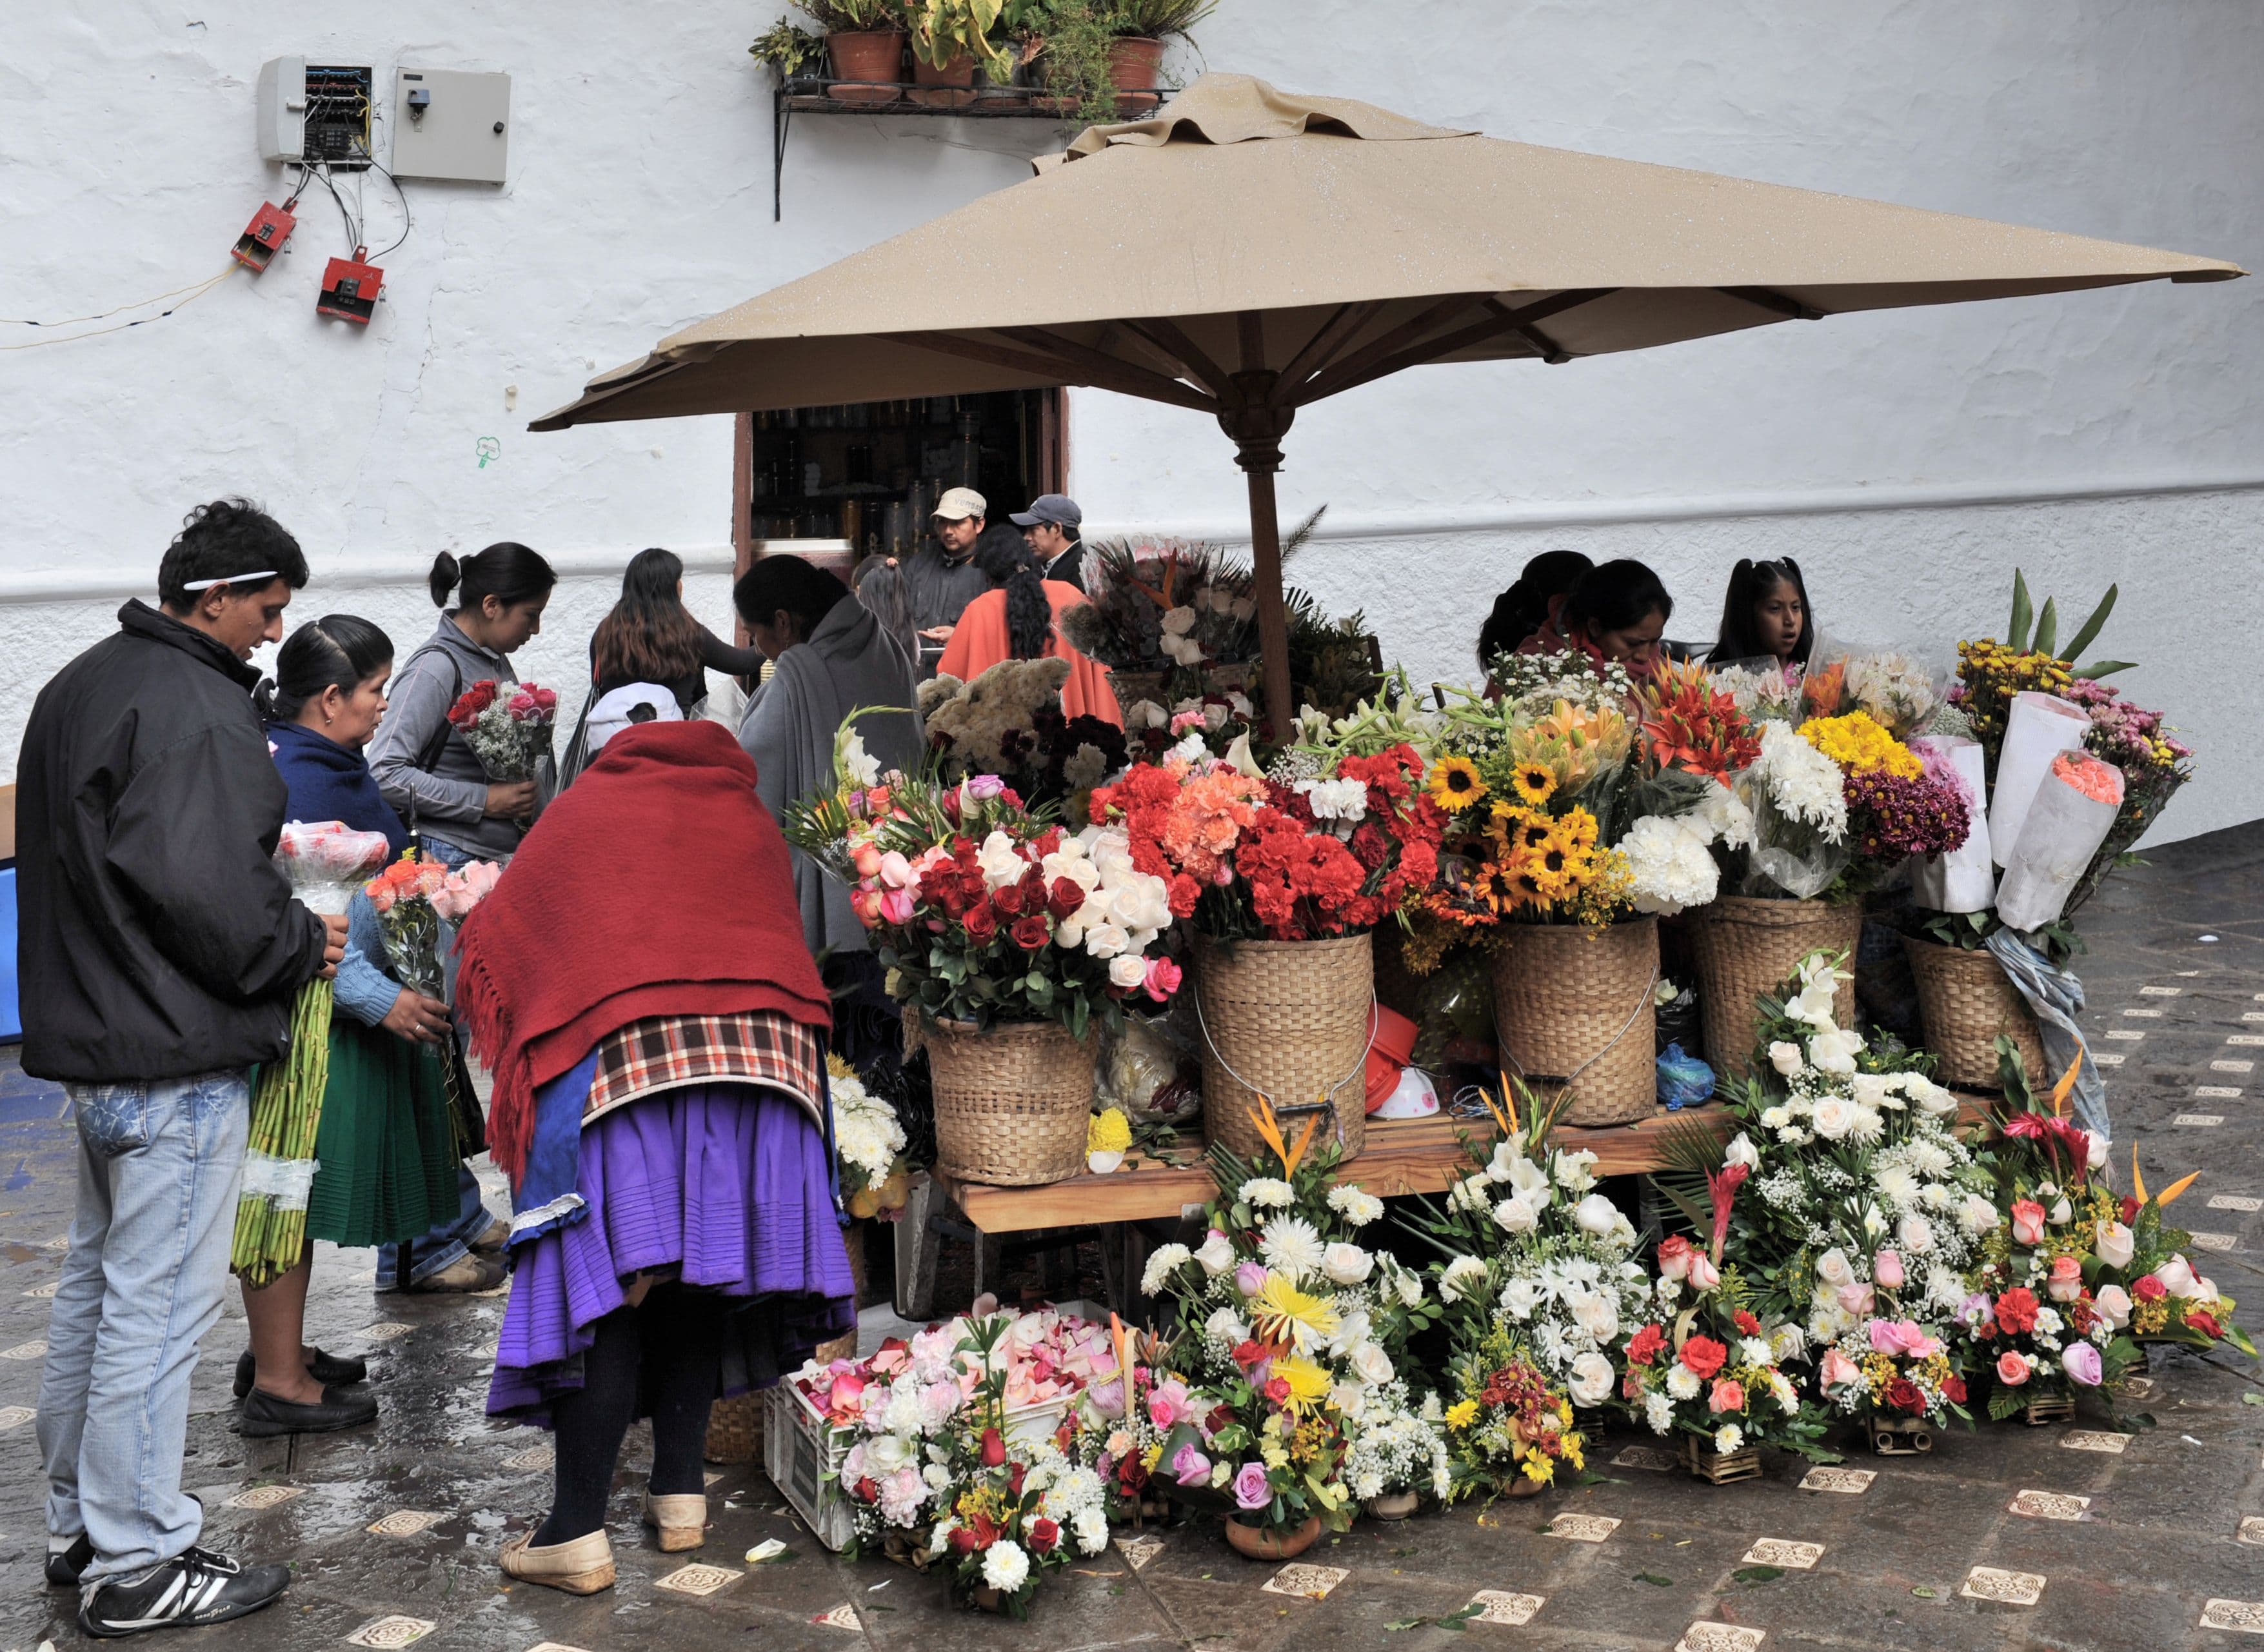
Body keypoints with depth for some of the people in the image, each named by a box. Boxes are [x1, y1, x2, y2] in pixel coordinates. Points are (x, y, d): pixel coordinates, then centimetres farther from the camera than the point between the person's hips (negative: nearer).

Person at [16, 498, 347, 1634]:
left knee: (94, 1284, 18)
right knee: (158, 1304, -3)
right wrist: (303, 944, -10)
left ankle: (78, 1527, 30)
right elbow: (204, 890, -28)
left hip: (87, 1033, 11)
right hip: (175, 1053, -11)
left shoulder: (80, 686, 15)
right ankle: (136, 1563, 4)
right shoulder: (192, 709, -18)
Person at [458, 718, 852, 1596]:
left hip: (619, 1059, -3)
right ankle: (678, 1493, 14)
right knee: (702, 1269, 13)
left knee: (609, 1284, -5)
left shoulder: (583, 809, 20)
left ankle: (578, 1532, -7)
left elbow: (499, 938, 22)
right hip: (763, 1057, 3)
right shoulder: (752, 819, 24)